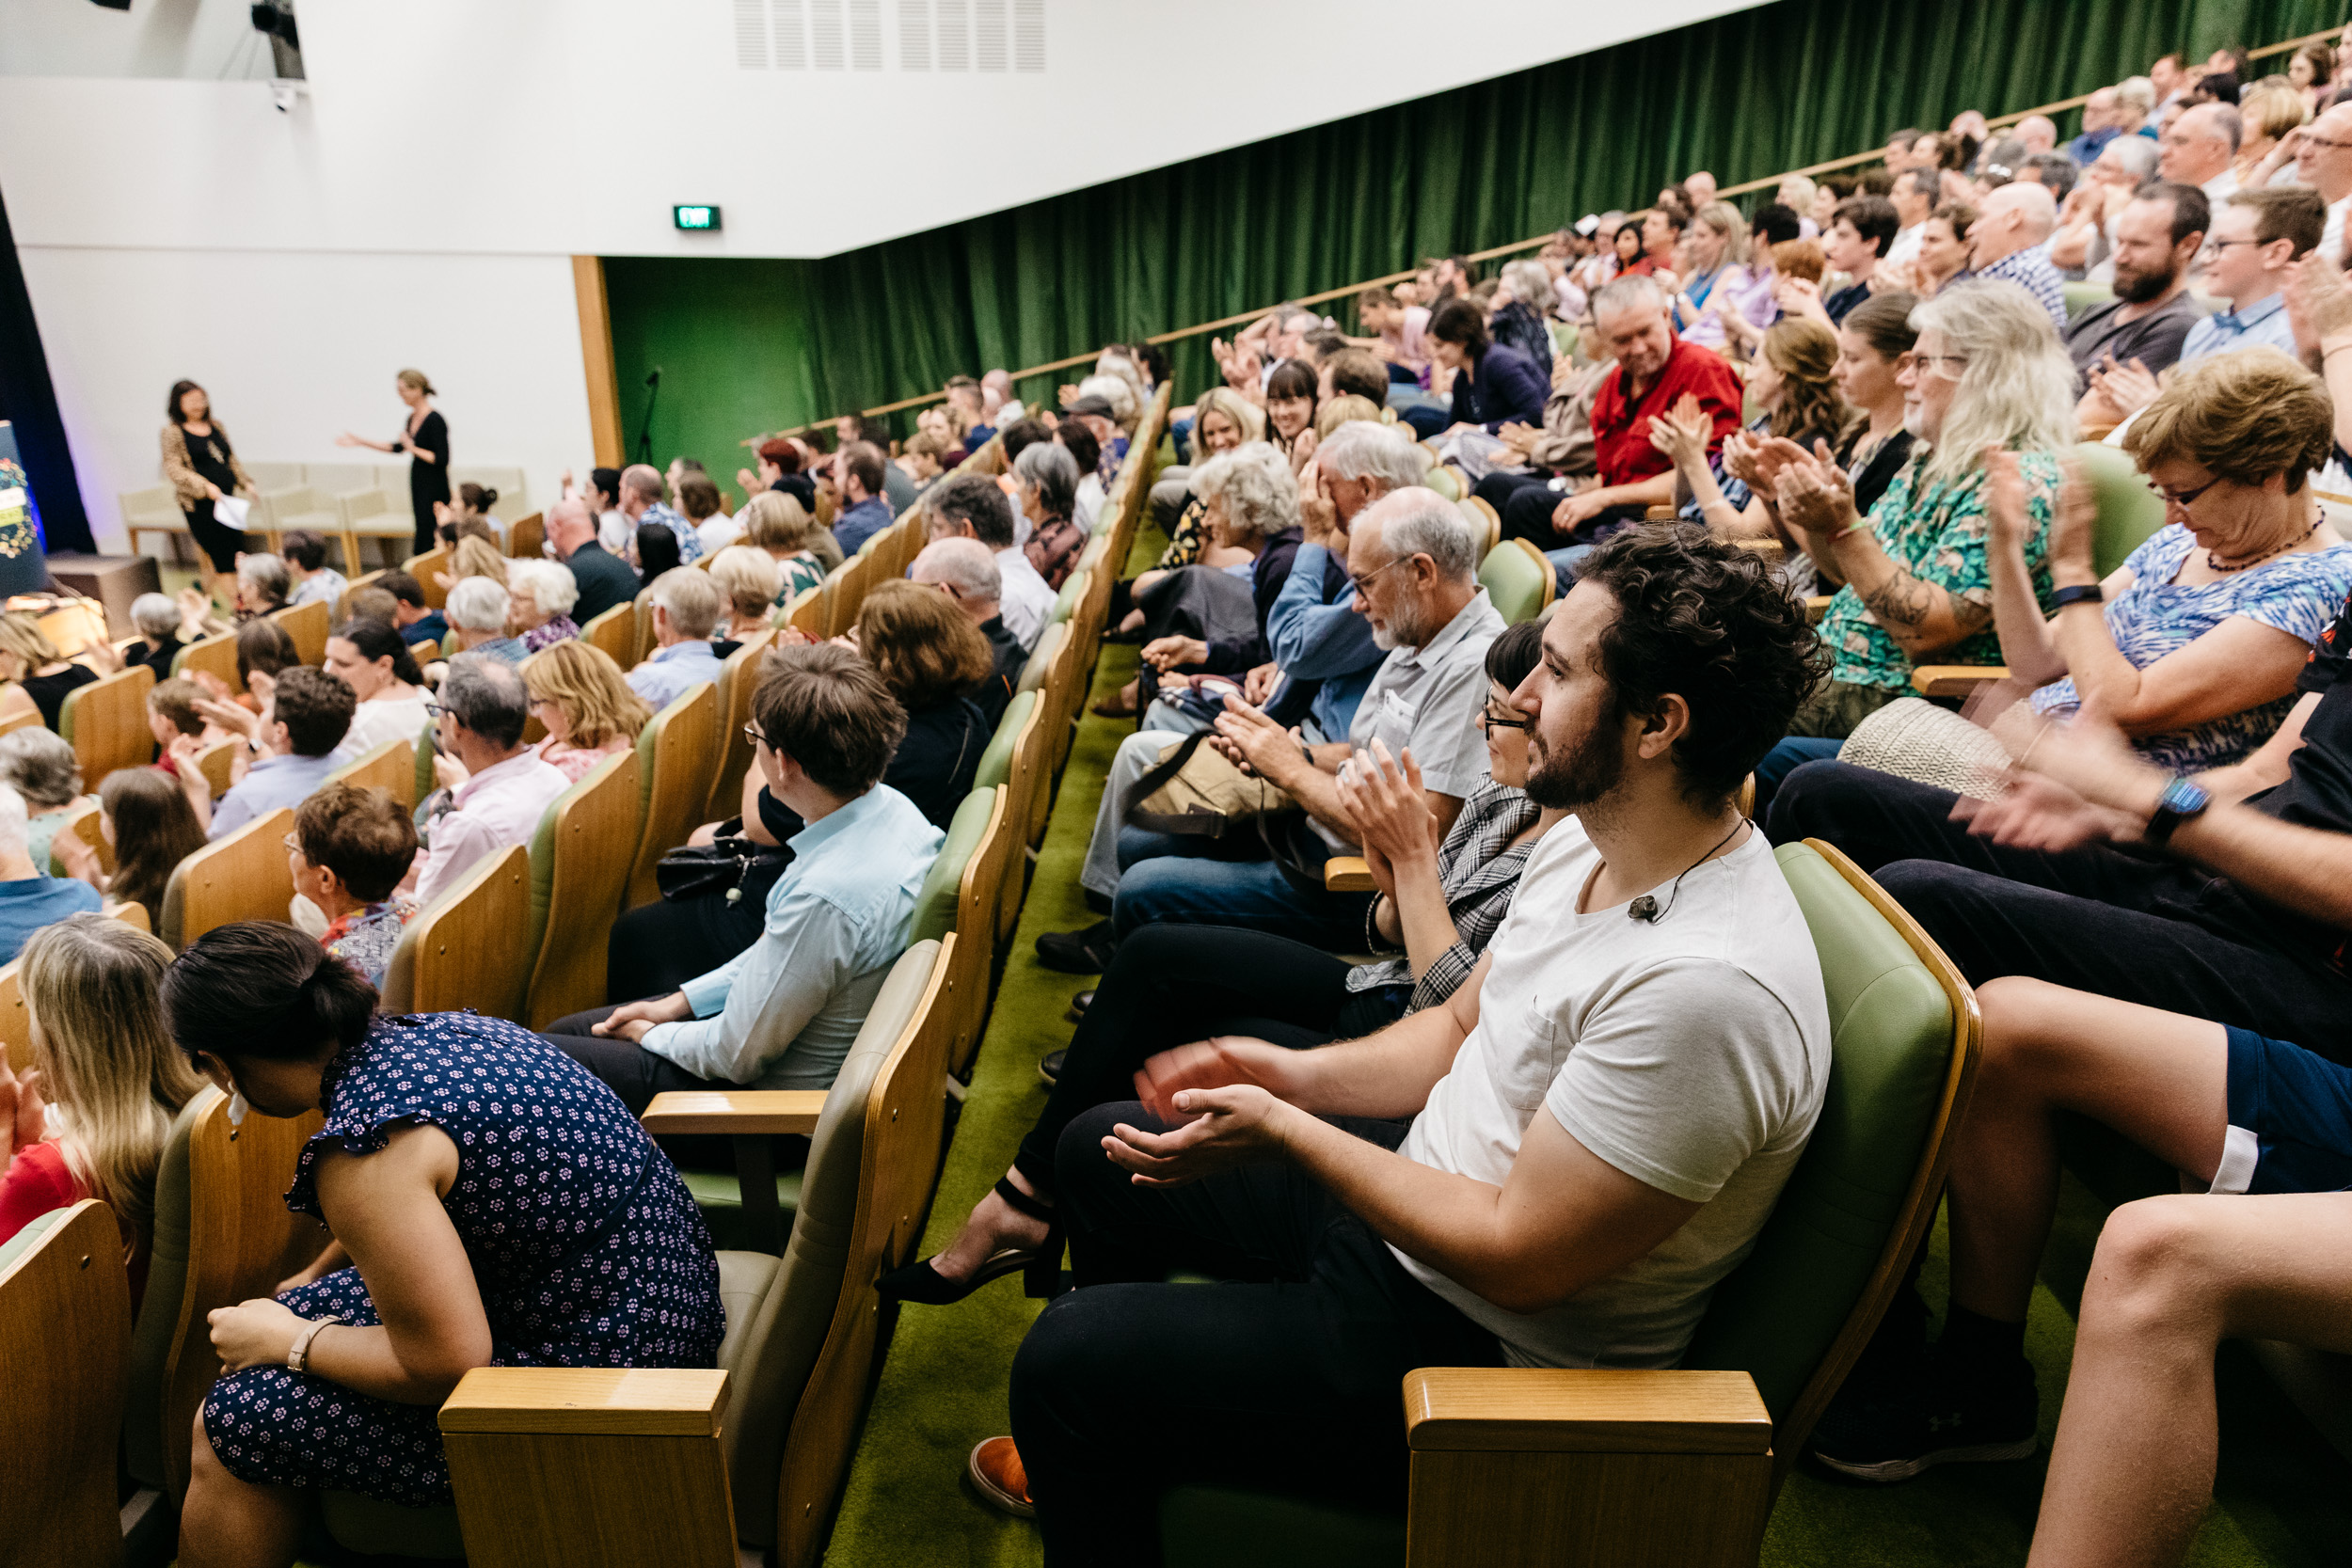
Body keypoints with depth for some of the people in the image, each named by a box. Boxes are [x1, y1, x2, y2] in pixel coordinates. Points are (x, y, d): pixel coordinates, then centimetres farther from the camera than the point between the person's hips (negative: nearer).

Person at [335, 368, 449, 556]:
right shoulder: (412, 418, 10)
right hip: (419, 485, 9)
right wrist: (361, 441, 25)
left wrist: (414, 449, -17)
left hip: (434, 492, -9)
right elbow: (398, 447, 24)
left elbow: (442, 460, -20)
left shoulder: (435, 420, -15)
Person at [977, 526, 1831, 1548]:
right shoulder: (1588, 841, -2)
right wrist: (1295, 1076, -5)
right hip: (1416, 1185, 9)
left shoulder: (1708, 987, -33)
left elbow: (1519, 1258, -29)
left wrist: (1285, 1135, -22)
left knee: (1067, 1360, -12)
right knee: (1098, 1151, 18)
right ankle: (1101, 1449, 41)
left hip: (1485, 1342, -9)